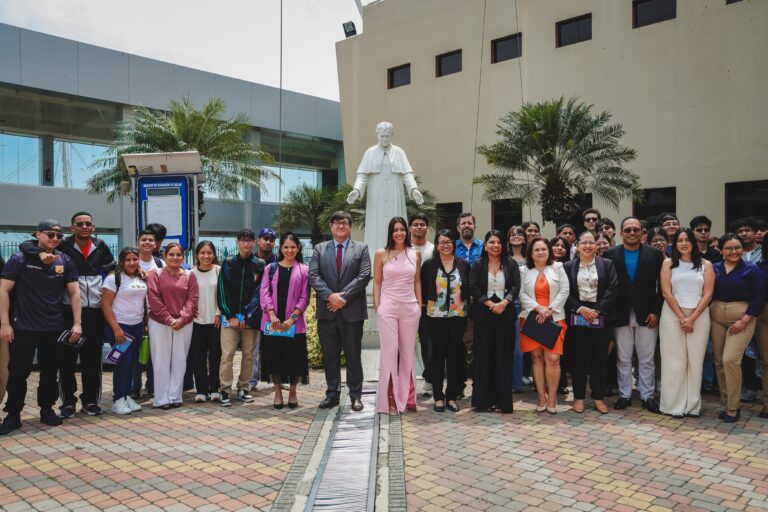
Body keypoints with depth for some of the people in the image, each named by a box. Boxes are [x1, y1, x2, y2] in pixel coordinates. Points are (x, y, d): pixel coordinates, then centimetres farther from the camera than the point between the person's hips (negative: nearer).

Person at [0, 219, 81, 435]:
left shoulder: (65, 262, 3)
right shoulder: (20, 259, -4)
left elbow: (75, 293, 3)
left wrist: (77, 323, -4)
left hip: (54, 328, 2)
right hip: (23, 327, -2)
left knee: (50, 372, 11)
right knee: (18, 372, 4)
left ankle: (47, 409, 26)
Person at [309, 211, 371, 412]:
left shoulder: (361, 249, 5)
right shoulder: (319, 249, 10)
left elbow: (364, 276, -6)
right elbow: (313, 276, 0)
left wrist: (344, 297, -14)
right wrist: (330, 295, -14)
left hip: (352, 310, -2)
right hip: (327, 311, 2)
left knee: (353, 355, 5)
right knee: (330, 355, 9)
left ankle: (356, 395, 14)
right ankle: (332, 394, 19)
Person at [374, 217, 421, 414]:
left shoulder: (415, 254, 7)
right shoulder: (381, 254, 1)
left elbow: (417, 281, 12)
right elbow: (377, 282, 4)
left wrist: (420, 305, 7)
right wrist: (377, 306, -1)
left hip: (410, 308, 3)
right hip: (388, 307, -2)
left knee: (408, 353, 8)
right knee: (389, 352, -2)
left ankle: (406, 397, 18)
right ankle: (390, 399, 4)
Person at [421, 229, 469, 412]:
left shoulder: (463, 265, 6)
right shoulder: (429, 265, 2)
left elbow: (469, 289, 9)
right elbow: (422, 289, 4)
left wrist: (467, 306, 1)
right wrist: (426, 304, -2)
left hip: (458, 316, 1)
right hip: (436, 316, -1)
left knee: (455, 355, 4)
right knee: (438, 355, 4)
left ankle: (452, 396, 14)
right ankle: (438, 396, 12)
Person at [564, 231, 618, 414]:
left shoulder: (607, 264, 5)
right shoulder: (568, 266, 6)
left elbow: (613, 289, -4)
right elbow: (565, 292, 1)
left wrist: (597, 310, -12)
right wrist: (580, 308, -12)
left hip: (601, 318, 0)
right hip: (577, 318, 0)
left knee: (599, 358, 5)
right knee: (578, 358, 3)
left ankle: (599, 397, 15)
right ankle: (578, 397, 12)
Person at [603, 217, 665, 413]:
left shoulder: (655, 254, 1)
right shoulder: (610, 255, 1)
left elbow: (662, 286, 0)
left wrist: (656, 312, -6)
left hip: (647, 315, 0)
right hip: (621, 315, 0)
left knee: (647, 359, 7)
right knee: (623, 359, 9)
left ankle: (647, 396, 19)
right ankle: (624, 395, 19)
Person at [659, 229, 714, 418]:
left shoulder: (706, 265, 7)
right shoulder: (668, 263, 5)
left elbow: (708, 294, 0)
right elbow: (666, 292, -2)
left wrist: (692, 317, -10)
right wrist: (681, 316, -9)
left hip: (699, 316, 1)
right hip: (672, 315, -1)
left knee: (695, 360, 3)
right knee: (674, 360, 0)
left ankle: (693, 405, 11)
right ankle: (674, 405, 6)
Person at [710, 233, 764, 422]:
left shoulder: (751, 269, -3)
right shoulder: (714, 268, 4)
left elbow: (759, 298, -4)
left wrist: (744, 321, -11)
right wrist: (707, 316, 1)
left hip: (741, 319, -4)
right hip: (716, 317, 4)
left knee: (730, 360, -13)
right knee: (719, 362, 6)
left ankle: (733, 407, 1)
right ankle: (726, 403, 19)